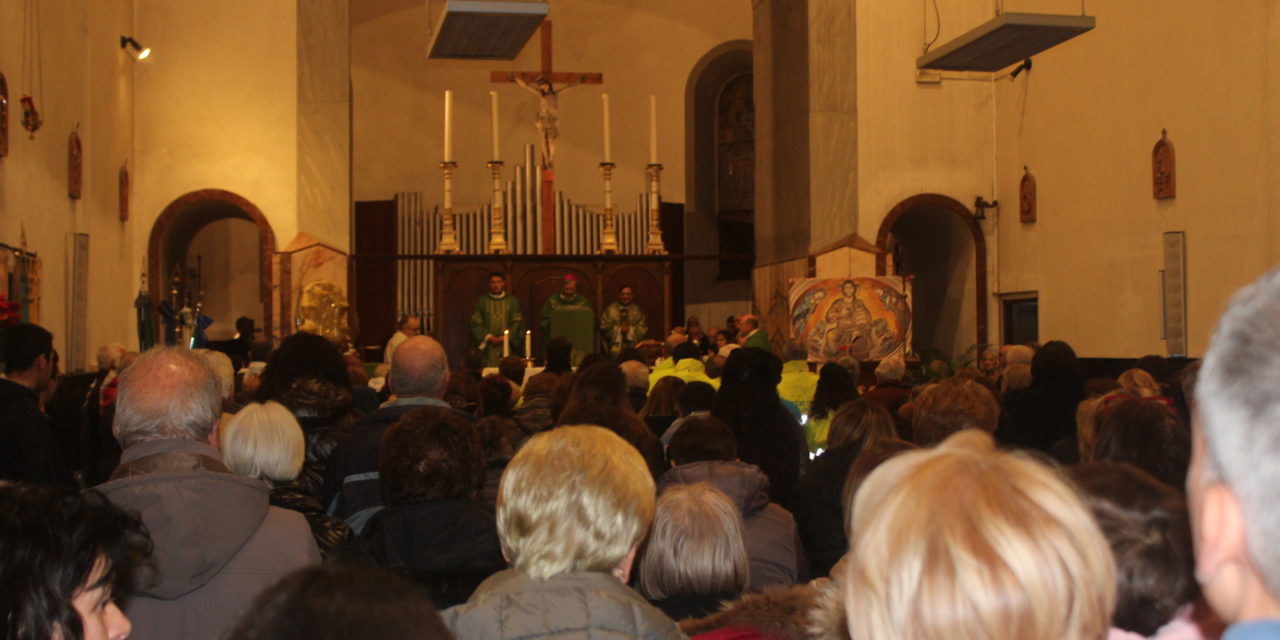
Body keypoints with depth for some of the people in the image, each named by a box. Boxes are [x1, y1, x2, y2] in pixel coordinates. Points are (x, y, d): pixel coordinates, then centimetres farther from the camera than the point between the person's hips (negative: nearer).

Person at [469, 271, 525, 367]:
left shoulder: (513, 301, 9)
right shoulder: (482, 301, 9)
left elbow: (517, 322, 4)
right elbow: (476, 323, 4)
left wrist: (505, 337, -8)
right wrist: (488, 337, -8)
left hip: (507, 346, 0)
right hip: (487, 347, 0)